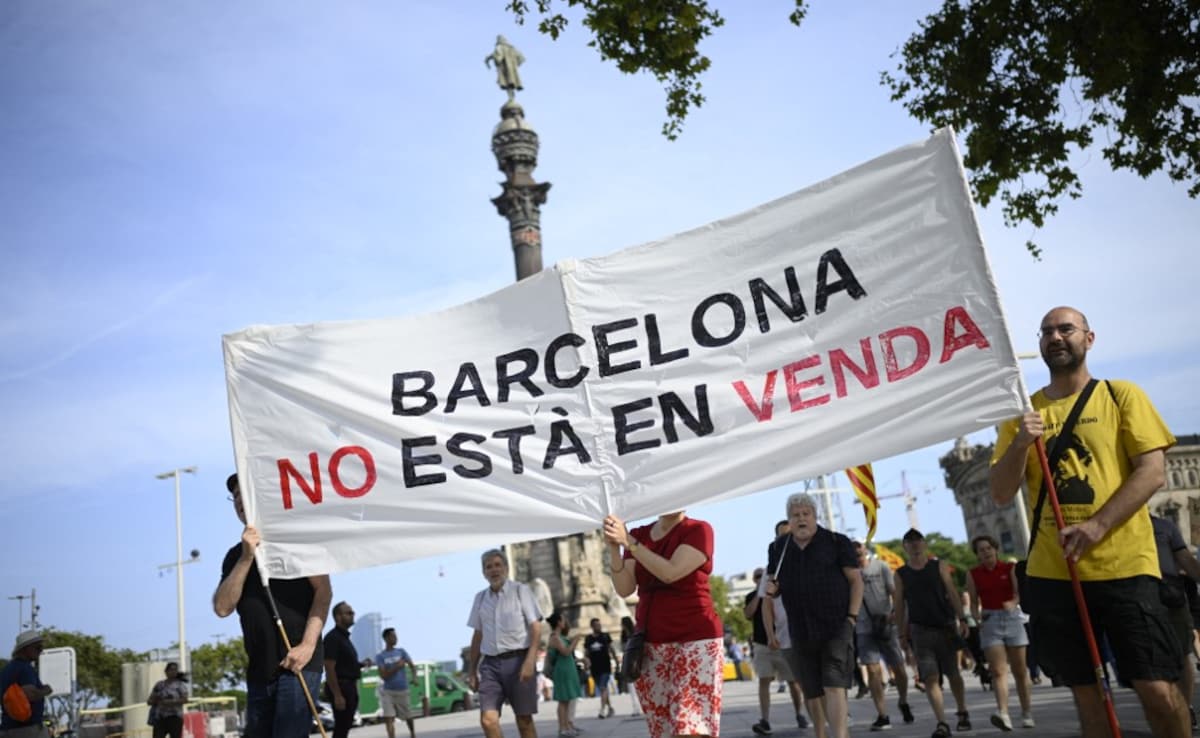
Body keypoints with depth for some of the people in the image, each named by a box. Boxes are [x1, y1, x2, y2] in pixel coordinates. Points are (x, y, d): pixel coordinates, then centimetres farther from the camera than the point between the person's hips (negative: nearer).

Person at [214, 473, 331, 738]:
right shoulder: (235, 555, 15)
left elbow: (323, 590, -5)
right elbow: (222, 607, 1)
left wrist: (308, 645, -17)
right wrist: (246, 557, -10)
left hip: (297, 662, -5)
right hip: (259, 669, 6)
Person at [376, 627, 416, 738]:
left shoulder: (401, 652, 2)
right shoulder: (380, 656, -4)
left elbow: (412, 665, -5)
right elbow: (383, 676, -11)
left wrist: (414, 677, -23)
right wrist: (396, 667, -21)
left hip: (403, 690, 2)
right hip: (388, 691, -2)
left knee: (408, 716, 14)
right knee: (388, 718, -15)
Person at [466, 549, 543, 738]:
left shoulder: (521, 591, 1)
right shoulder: (480, 598, 13)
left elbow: (536, 628, -6)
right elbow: (477, 635, 18)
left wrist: (530, 661, -18)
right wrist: (472, 670, 15)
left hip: (518, 660, -3)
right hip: (491, 664, 3)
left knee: (524, 720, 3)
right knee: (488, 720, -11)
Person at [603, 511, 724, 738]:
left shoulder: (698, 530, -4)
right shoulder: (639, 535, 10)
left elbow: (671, 573, -17)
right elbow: (624, 589, -1)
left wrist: (629, 542, -19)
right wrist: (614, 548, -16)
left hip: (695, 640, -5)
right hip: (651, 645, 5)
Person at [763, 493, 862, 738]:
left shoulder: (836, 542, -1)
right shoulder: (778, 548, 8)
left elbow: (856, 581, 1)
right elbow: (774, 586, 18)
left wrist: (852, 616, -8)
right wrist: (771, 590, -5)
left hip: (836, 627, -4)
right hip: (800, 632, 4)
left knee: (834, 687, -15)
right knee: (812, 692, 12)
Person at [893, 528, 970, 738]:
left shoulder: (939, 567, 5)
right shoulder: (901, 574, 6)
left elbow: (952, 593, 0)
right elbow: (899, 605, 8)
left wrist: (962, 619, -9)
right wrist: (902, 633, 5)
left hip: (945, 626, 0)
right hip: (920, 630, 0)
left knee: (953, 674, 10)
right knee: (930, 677, -10)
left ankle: (963, 714, 31)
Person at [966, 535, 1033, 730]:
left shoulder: (1010, 568, 2)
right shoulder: (973, 574, 4)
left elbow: (1019, 592, -8)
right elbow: (974, 602, 5)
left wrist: (1013, 603, -29)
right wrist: (977, 618, -14)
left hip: (1012, 618, 0)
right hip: (989, 621, 0)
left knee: (1019, 670, 7)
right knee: (998, 670, -13)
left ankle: (1027, 713, 20)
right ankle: (1003, 713, -26)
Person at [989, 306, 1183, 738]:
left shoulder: (1121, 396, 4)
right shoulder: (1022, 413, 10)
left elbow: (1153, 472, -5)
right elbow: (1000, 494, 5)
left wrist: (1097, 527, -17)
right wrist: (1020, 444, -13)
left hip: (1124, 565, -2)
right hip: (1052, 571, 3)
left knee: (1157, 689, -7)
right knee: (1085, 691, 9)